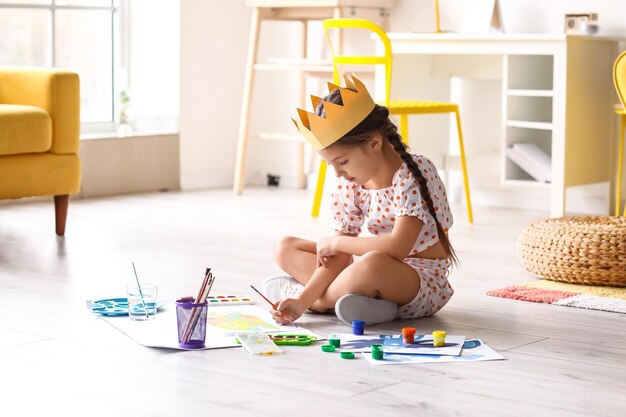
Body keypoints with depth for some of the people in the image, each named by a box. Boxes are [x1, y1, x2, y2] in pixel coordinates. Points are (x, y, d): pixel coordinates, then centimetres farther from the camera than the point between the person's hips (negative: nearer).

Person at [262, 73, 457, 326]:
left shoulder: (414, 174, -20)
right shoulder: (351, 183, -1)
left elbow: (398, 247, -33)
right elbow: (338, 258, -4)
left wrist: (335, 242, -21)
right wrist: (302, 302, -17)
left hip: (423, 281, -7)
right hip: (379, 275, 7)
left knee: (372, 264, -41)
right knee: (286, 249, 8)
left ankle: (322, 300, -12)